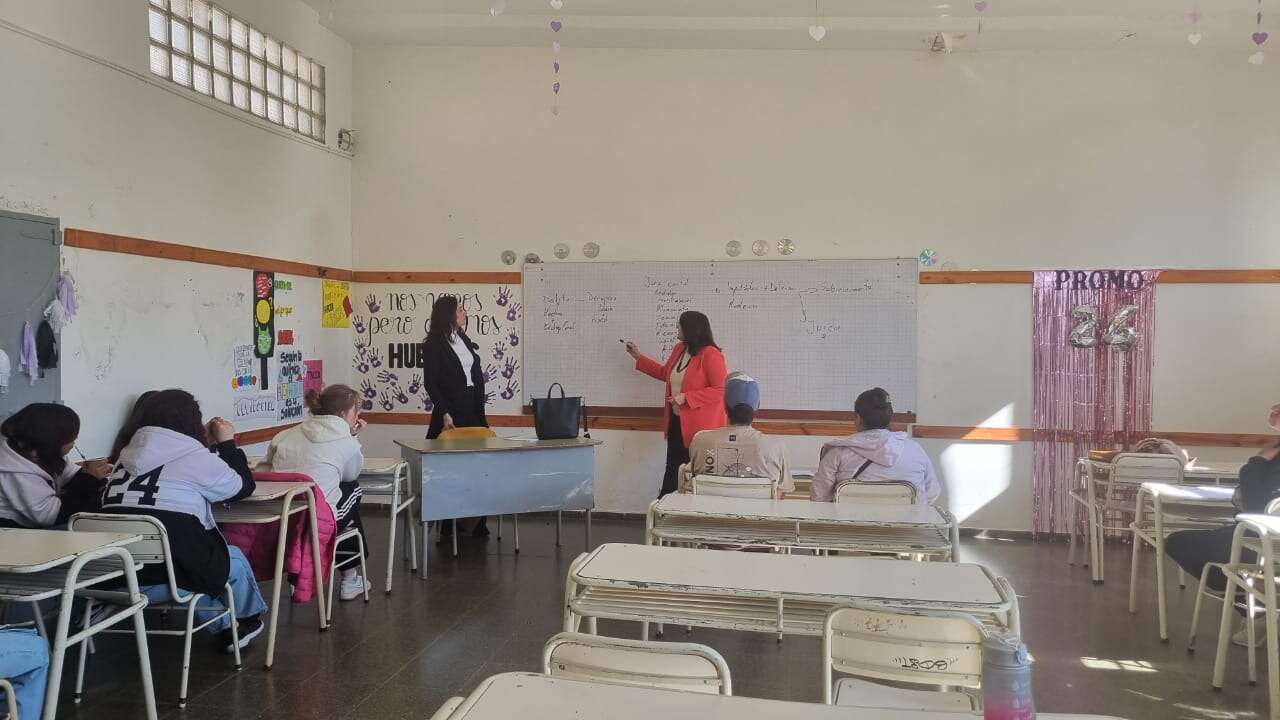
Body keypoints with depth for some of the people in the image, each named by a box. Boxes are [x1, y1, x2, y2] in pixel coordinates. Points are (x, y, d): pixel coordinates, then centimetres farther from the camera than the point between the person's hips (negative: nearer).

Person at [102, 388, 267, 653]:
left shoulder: (129, 455, 13)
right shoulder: (195, 458, -5)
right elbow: (243, 487, 9)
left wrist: (209, 445, 26)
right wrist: (227, 443, 20)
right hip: (170, 576, -6)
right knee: (235, 558, 24)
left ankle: (224, 627, 42)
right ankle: (248, 618, 49)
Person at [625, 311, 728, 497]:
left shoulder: (711, 355, -18)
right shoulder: (679, 349, 10)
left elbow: (721, 390, -23)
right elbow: (665, 373, 27)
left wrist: (686, 397, -22)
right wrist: (639, 357, 27)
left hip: (700, 427, -8)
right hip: (677, 423, 8)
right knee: (672, 471, 14)